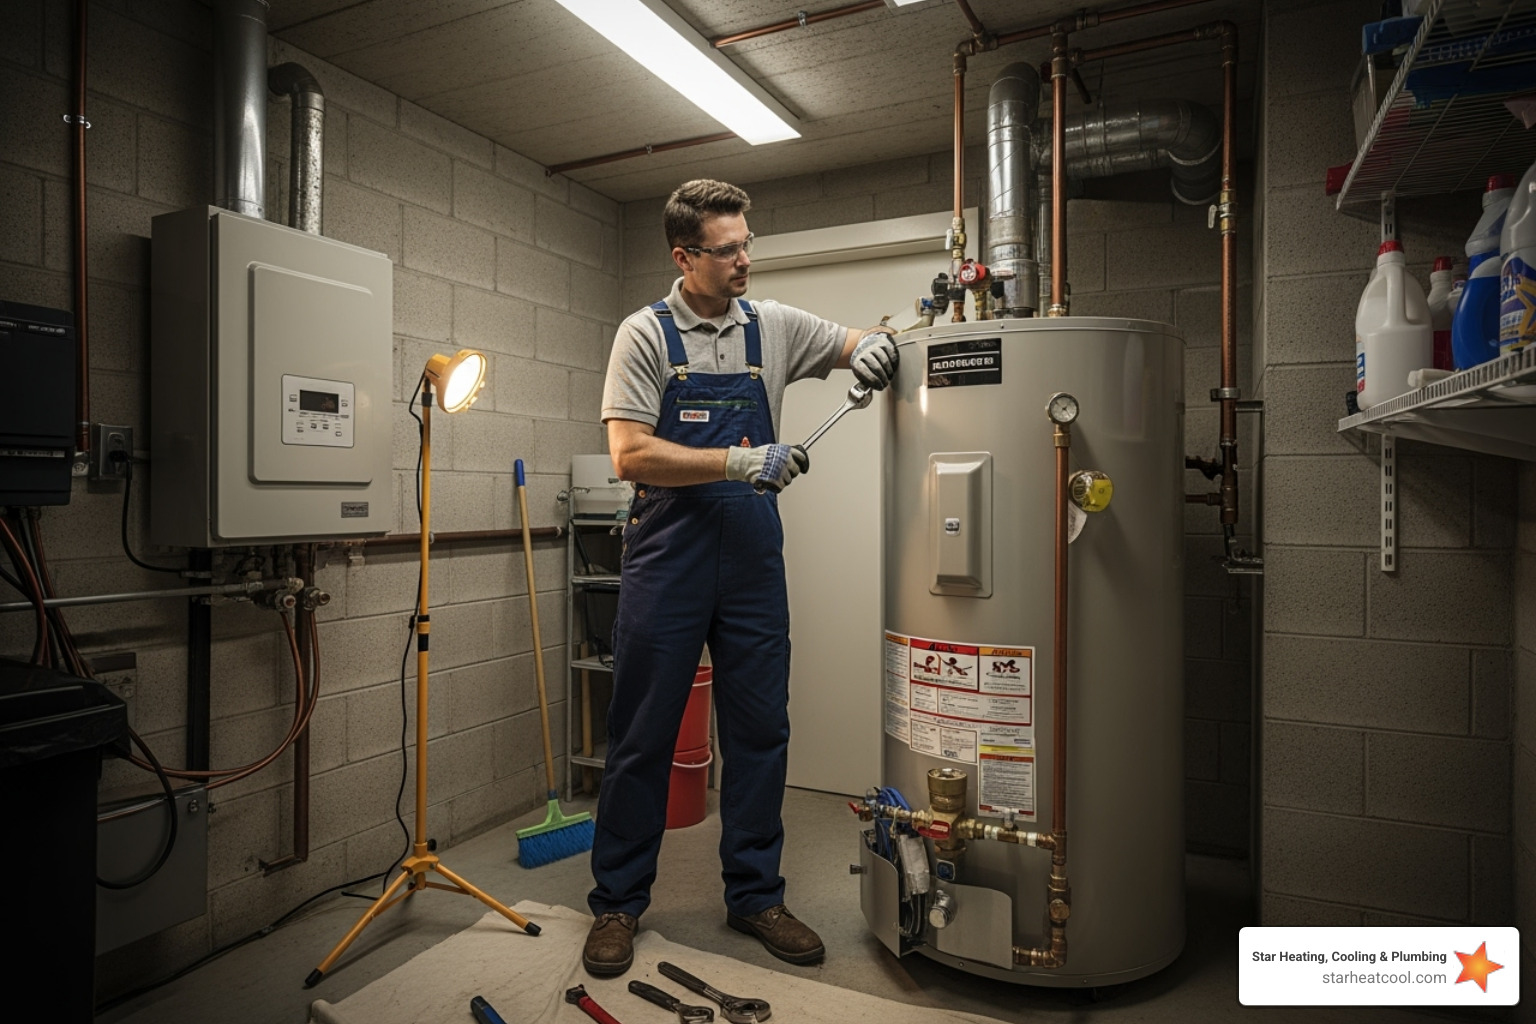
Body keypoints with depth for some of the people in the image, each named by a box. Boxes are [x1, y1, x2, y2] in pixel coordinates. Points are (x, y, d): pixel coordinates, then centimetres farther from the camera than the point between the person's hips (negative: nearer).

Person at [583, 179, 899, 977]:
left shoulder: (774, 327, 9)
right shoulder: (645, 334, -2)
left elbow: (864, 345, 18)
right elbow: (630, 455, -11)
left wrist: (878, 343, -6)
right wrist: (740, 463, -18)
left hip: (752, 559, 4)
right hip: (667, 559, -3)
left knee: (760, 731, 9)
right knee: (642, 737, 6)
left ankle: (755, 895, 27)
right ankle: (618, 903, 23)